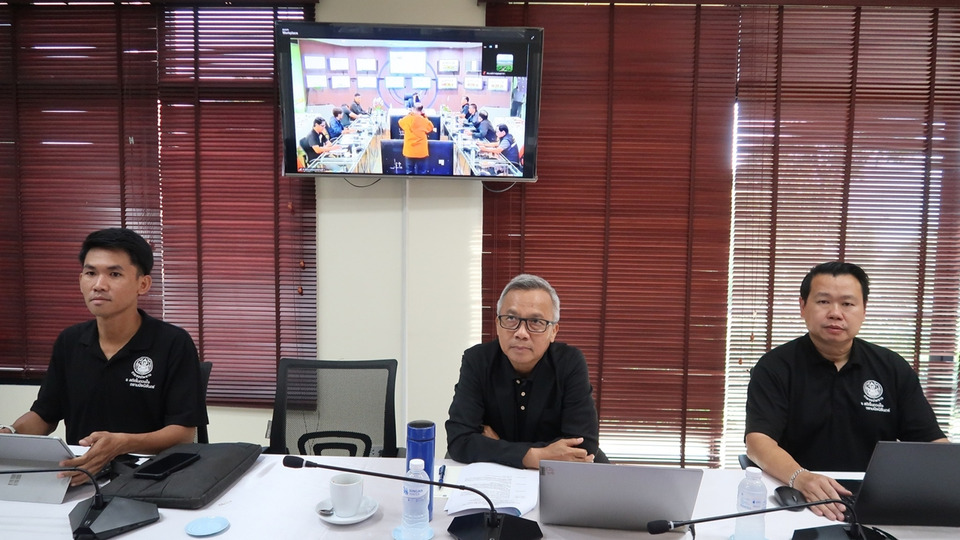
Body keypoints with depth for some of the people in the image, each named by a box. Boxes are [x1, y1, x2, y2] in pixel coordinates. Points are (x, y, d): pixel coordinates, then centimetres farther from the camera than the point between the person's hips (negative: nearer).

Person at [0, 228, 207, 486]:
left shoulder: (175, 344, -11)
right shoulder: (68, 341, 7)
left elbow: (184, 433, -14)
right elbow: (44, 415, 16)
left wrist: (121, 444, -31)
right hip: (79, 477, 5)